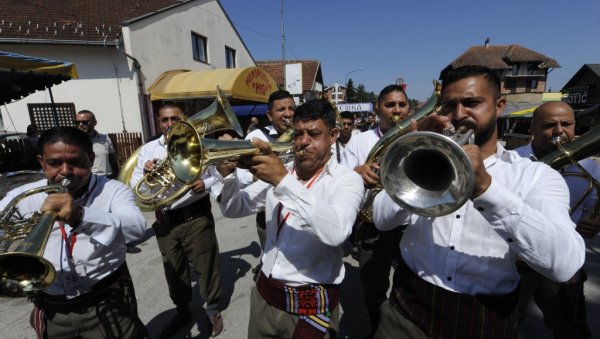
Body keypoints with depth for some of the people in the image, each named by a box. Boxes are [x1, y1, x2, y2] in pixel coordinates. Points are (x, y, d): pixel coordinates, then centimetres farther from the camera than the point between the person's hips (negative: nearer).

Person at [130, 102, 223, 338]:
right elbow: (135, 186, 6)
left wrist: (205, 184, -22)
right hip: (165, 220, 4)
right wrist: (145, 173, -15)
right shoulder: (148, 149, 8)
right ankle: (182, 311, 41)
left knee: (205, 265, 8)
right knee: (173, 269, 18)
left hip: (196, 217, -3)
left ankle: (213, 309, 32)